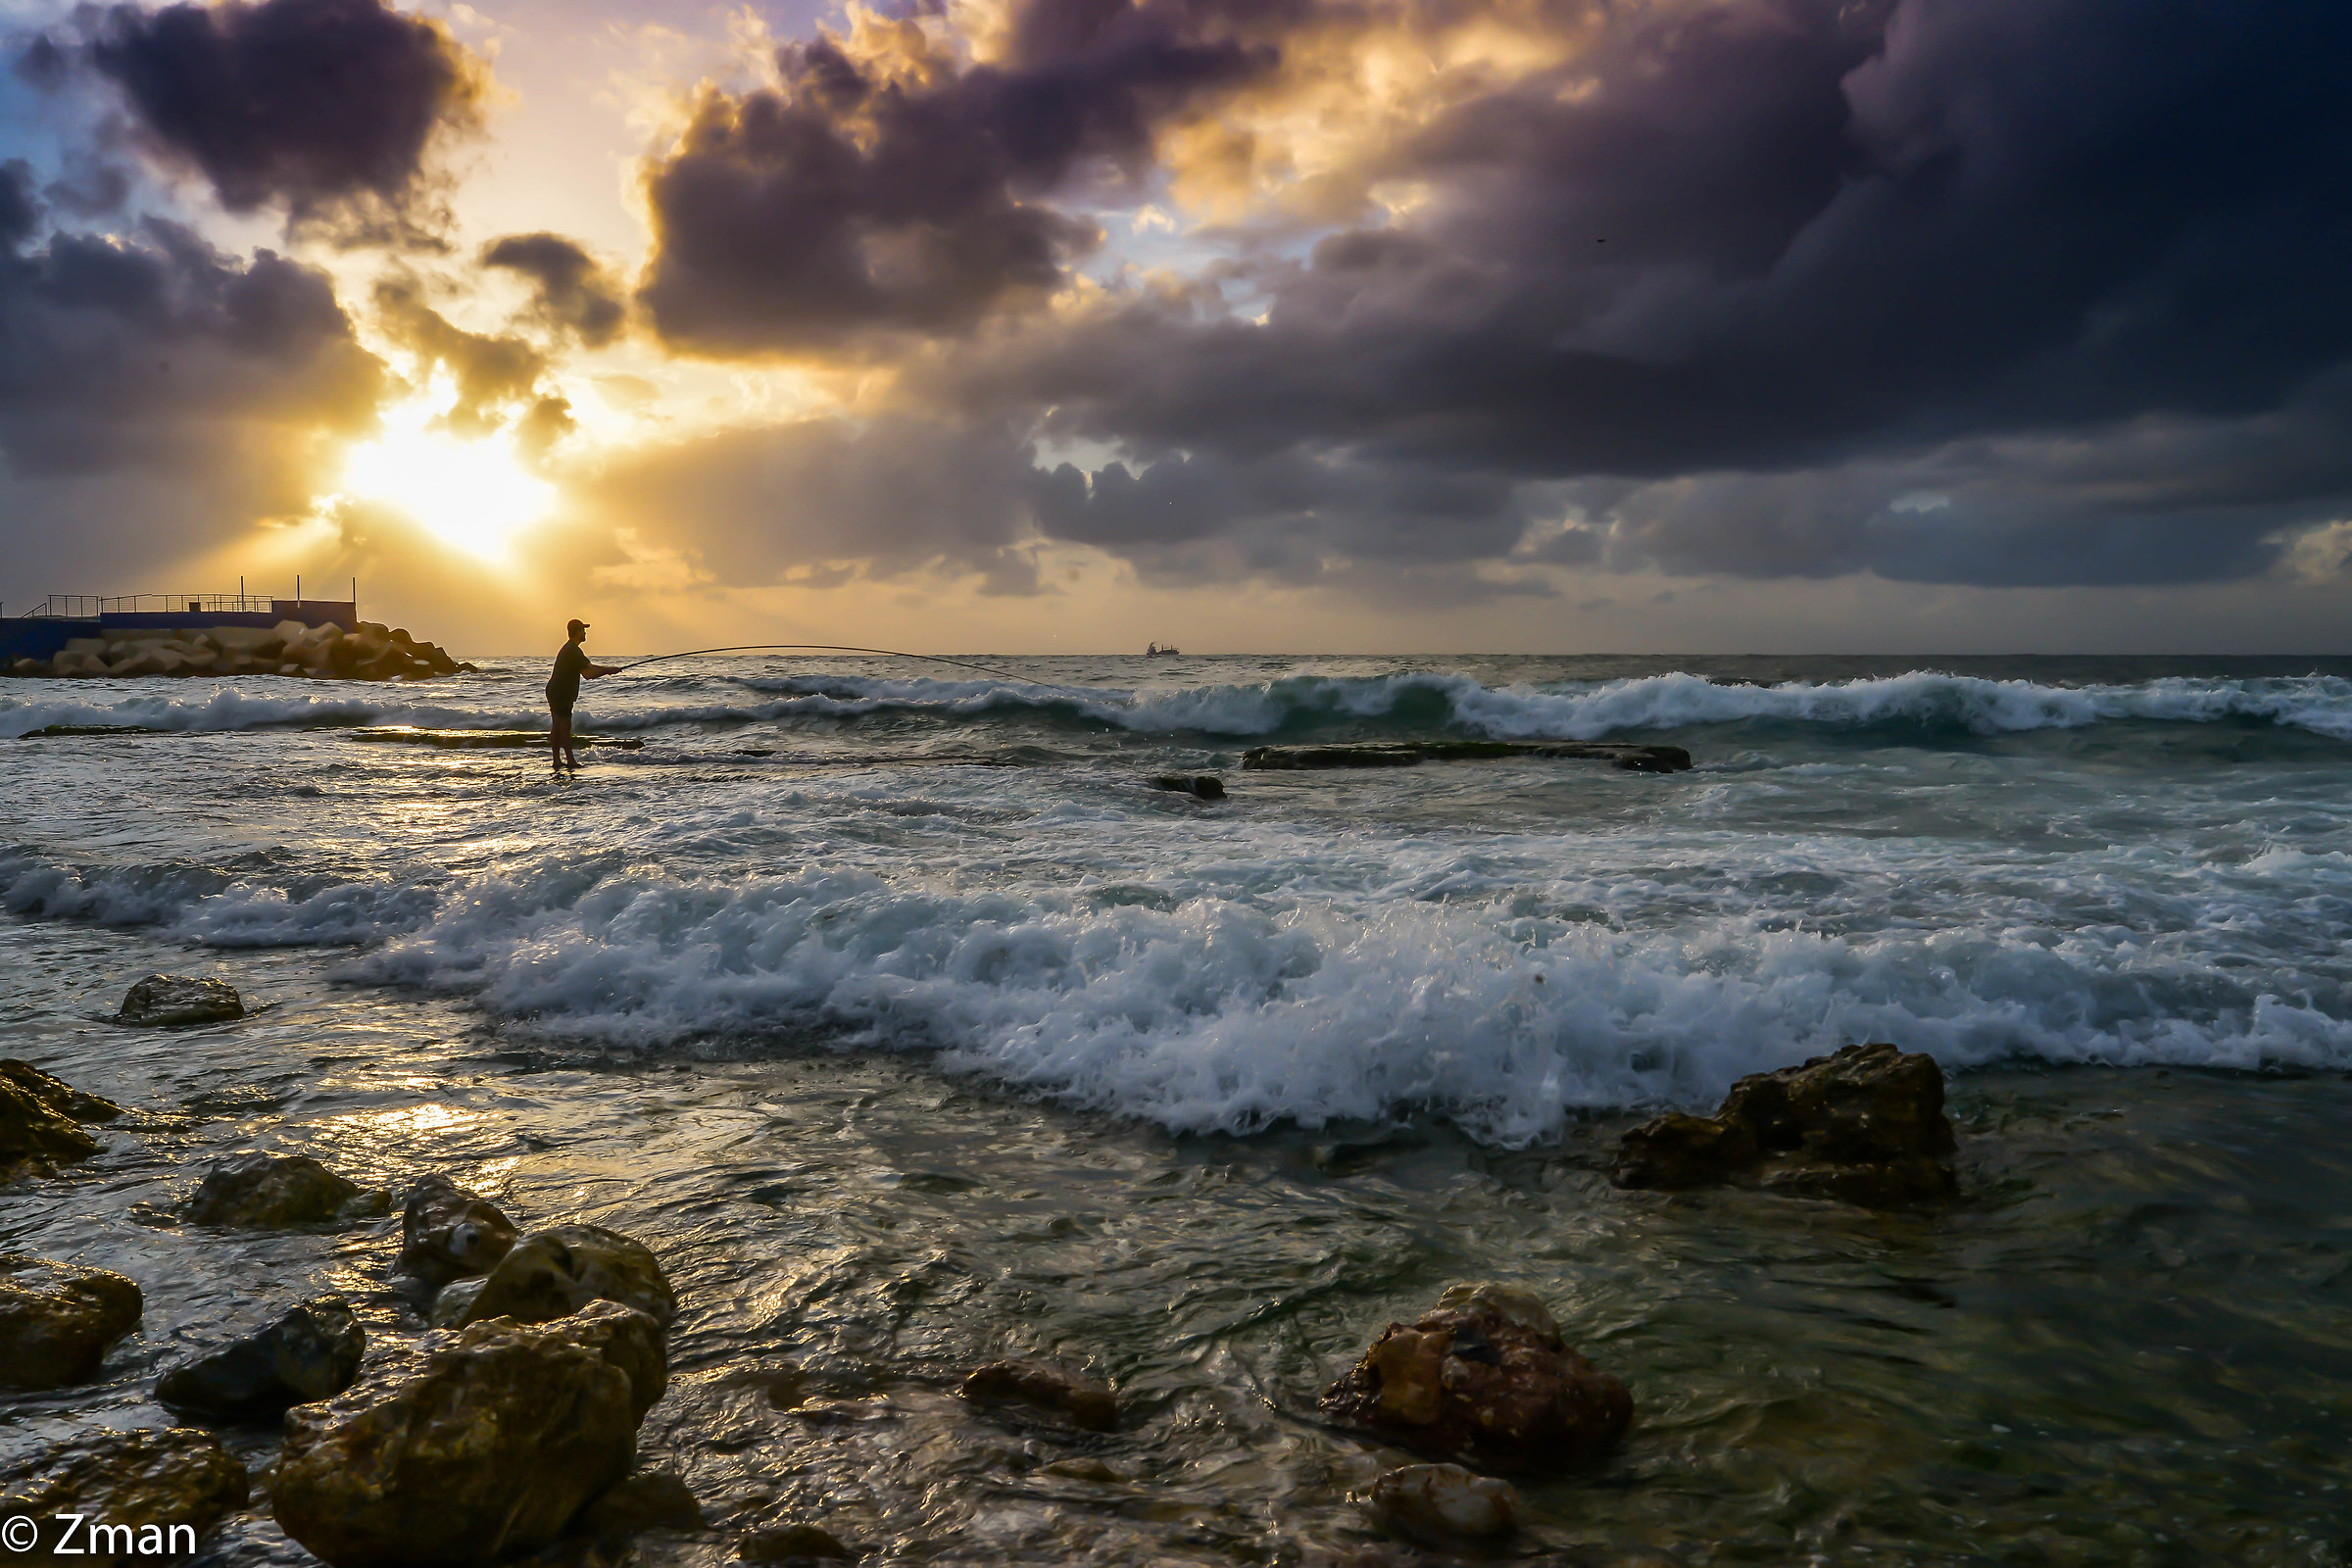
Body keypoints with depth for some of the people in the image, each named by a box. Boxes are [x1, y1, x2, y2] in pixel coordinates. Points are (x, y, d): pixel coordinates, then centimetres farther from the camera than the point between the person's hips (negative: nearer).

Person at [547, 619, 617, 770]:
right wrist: (607, 671, -13)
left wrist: (605, 669, 10)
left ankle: (556, 759, 14)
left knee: (557, 726, 11)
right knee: (564, 725, -7)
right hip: (561, 694, -10)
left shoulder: (568, 648, 16)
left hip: (554, 691, 10)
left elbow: (588, 667, 21)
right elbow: (588, 674, -24)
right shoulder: (574, 651, -18)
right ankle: (570, 760, -5)